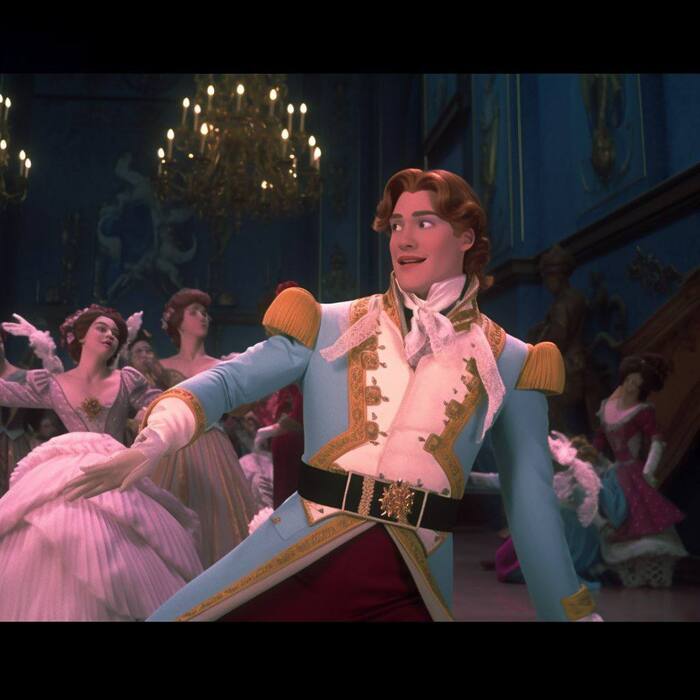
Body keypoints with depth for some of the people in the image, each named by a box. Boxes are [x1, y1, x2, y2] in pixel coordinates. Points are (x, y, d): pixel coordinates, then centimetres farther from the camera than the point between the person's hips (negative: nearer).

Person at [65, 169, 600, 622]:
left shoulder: (507, 363, 6)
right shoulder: (333, 326, 6)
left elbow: (531, 497, 9)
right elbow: (229, 380, 1)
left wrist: (573, 612, 11)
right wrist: (152, 443, -17)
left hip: (412, 582, 0)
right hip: (300, 554, 1)